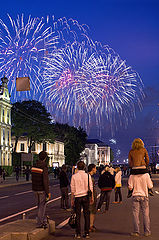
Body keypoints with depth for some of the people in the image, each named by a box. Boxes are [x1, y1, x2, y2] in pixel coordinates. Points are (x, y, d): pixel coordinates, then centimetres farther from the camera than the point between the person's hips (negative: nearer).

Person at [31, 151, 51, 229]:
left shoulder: (34, 167, 2)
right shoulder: (44, 168, -19)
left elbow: (33, 178, 9)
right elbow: (45, 181, -21)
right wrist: (48, 192, -16)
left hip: (35, 189, 7)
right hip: (42, 190, -6)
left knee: (40, 206, 17)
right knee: (42, 206, 4)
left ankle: (44, 221, 22)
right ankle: (39, 223, 9)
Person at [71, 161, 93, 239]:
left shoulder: (74, 176, -5)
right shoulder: (88, 175, -1)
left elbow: (72, 189, -3)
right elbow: (91, 188, 1)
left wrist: (72, 200, 4)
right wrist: (92, 197, 11)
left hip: (77, 197, -1)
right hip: (86, 196, 1)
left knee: (78, 215, 5)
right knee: (86, 215, 7)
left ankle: (78, 233, 8)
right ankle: (86, 233, 9)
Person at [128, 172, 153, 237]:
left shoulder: (132, 176, -6)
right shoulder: (146, 175, -7)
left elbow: (130, 187, -6)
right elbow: (150, 186, -3)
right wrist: (151, 182, 15)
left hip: (135, 196, 0)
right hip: (144, 196, 0)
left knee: (135, 214, 4)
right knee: (146, 214, 7)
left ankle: (136, 231, 4)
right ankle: (147, 231, 9)